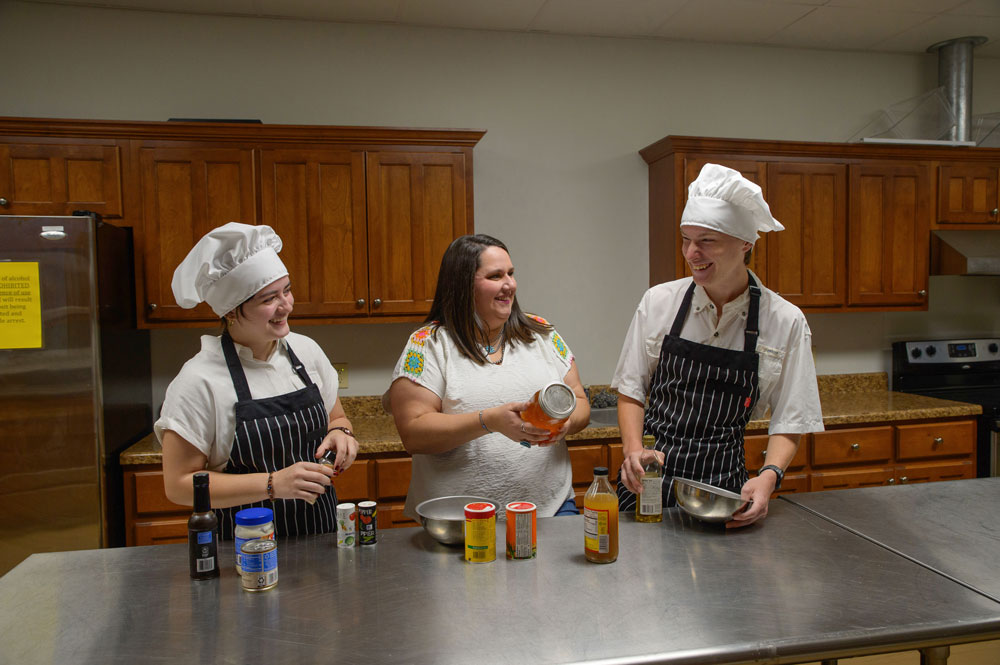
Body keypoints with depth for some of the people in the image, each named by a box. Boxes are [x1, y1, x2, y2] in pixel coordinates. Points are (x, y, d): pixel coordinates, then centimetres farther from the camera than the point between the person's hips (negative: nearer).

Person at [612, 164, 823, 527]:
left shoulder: (785, 322, -5)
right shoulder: (658, 302, -3)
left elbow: (789, 421, 1)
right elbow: (631, 390, 4)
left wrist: (769, 475, -16)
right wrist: (633, 450, -11)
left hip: (721, 483, 0)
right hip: (649, 476, 1)